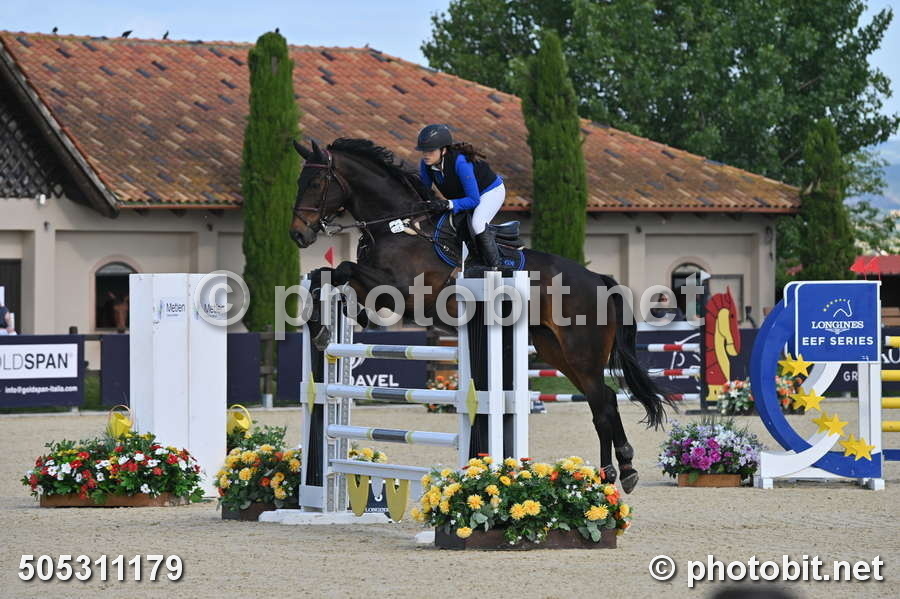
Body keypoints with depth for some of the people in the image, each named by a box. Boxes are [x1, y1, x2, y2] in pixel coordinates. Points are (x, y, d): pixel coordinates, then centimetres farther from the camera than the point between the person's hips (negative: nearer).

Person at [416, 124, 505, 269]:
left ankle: (495, 268, -22)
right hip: (464, 196, 8)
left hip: (491, 191, -8)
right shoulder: (426, 164, -19)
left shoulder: (460, 162, -39)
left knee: (477, 224, -31)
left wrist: (447, 205, -49)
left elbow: (474, 200, -36)